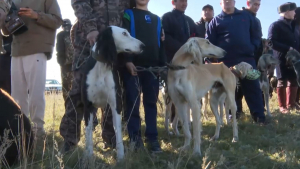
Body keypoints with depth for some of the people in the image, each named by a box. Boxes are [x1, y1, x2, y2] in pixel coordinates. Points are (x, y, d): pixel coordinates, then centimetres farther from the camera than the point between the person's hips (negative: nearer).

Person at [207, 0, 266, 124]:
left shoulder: (246, 17, 14)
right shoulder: (216, 21, 10)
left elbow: (256, 34, 17)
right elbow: (210, 41, 5)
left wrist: (253, 47, 3)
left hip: (246, 58, 1)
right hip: (226, 60, -1)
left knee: (252, 87, -1)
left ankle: (259, 116, 3)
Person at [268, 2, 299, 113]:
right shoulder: (275, 25, -5)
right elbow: (272, 42, -15)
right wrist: (288, 48, -21)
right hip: (282, 58, -7)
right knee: (282, 82, 1)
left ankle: (291, 103, 21)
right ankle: (282, 106, 9)